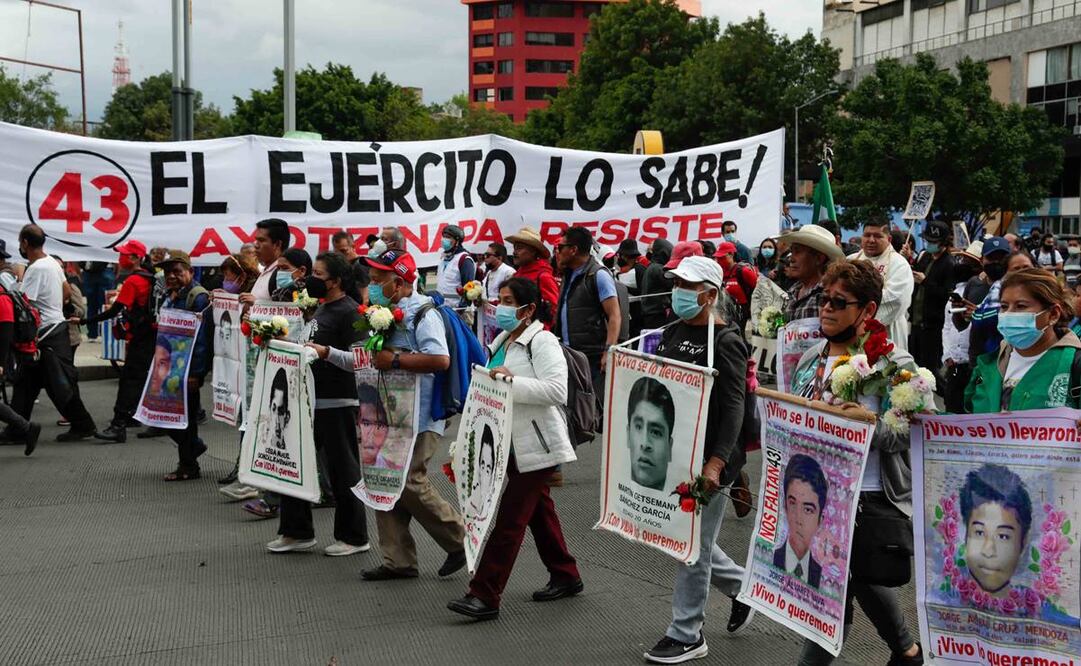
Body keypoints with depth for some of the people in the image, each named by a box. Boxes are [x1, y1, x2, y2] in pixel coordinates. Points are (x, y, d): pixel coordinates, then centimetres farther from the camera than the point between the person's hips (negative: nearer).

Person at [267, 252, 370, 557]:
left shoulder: (350, 312, -13)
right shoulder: (322, 308, 16)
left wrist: (327, 352, -31)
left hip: (337, 403, -10)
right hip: (313, 400, 10)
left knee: (343, 469, -1)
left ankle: (354, 537, 10)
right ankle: (297, 532, 22)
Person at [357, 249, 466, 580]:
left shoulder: (423, 313, -14)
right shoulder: (391, 312, 14)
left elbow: (440, 360, -27)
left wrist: (394, 360, -22)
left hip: (419, 416, -9)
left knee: (409, 482, -9)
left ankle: (460, 542, 8)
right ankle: (397, 560, 15)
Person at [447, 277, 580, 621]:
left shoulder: (542, 342, -14)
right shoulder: (501, 342, 14)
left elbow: (557, 390, -26)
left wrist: (512, 381, -29)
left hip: (535, 446, -9)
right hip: (512, 445, 9)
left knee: (510, 518, -9)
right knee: (539, 512, 17)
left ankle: (484, 596, -9)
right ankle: (565, 576, 30)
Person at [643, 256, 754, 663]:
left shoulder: (726, 342, -13)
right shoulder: (672, 332, 9)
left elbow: (733, 408, -18)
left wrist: (716, 463, -27)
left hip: (709, 457, -8)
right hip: (674, 451, 8)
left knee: (693, 544, -1)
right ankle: (744, 587, 37)